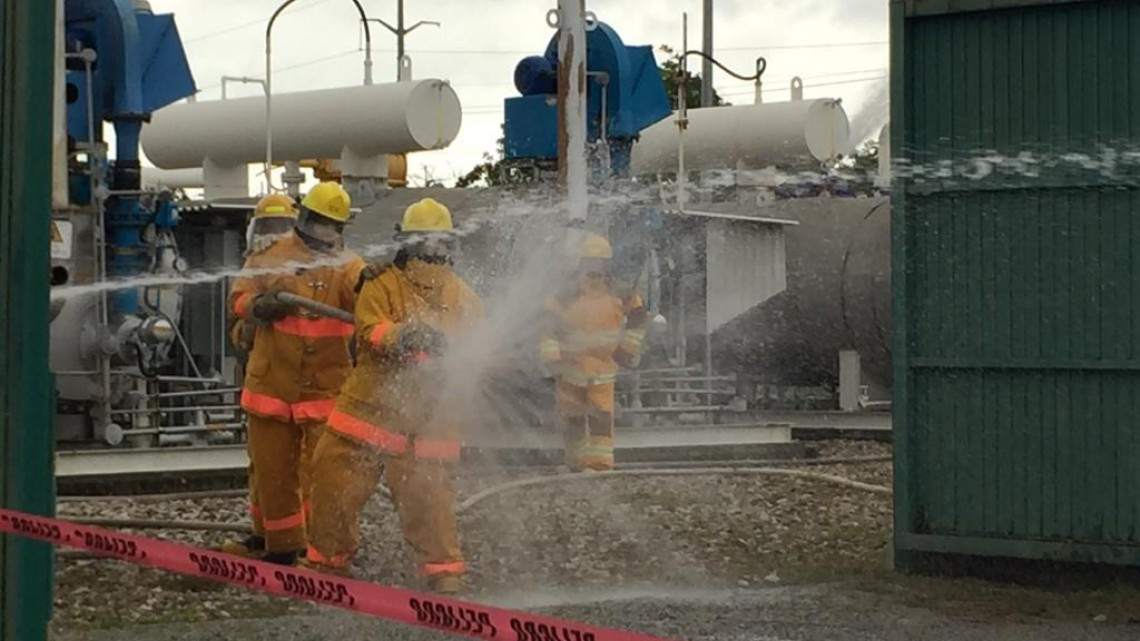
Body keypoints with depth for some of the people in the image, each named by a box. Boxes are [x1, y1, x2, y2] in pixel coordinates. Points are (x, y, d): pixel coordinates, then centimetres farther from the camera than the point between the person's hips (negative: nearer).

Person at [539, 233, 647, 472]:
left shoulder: (618, 293, -1)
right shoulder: (565, 295, -5)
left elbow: (637, 318, 14)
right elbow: (549, 326, -2)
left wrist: (628, 347, 11)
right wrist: (552, 358, -9)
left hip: (603, 368, 0)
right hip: (570, 367, 0)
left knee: (601, 417, -12)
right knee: (571, 419, 6)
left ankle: (600, 464, -13)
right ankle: (576, 463, 20)